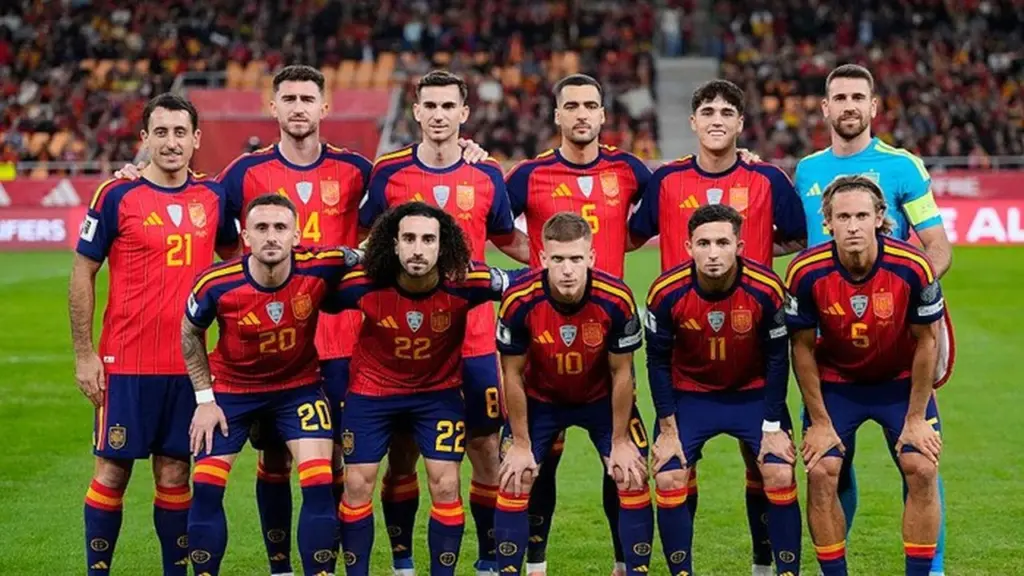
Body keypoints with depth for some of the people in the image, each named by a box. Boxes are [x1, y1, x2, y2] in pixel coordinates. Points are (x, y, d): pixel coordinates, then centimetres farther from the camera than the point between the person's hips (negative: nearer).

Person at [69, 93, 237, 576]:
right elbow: (82, 273, -1)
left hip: (188, 364, 3)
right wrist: (83, 354, -5)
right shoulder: (116, 196, -5)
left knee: (174, 473, 8)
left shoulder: (213, 197, 6)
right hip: (126, 362, -3)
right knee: (113, 469, 2)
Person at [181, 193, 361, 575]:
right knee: (207, 487, -3)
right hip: (231, 388, 0)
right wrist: (204, 399, -4)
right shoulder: (216, 285, -25)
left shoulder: (320, 268, -26)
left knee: (319, 483, -10)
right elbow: (191, 333, -4)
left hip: (299, 386, 0)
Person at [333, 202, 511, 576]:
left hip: (439, 391, 0)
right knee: (357, 485, 1)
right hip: (371, 390, 0)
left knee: (446, 486, -5)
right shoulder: (364, 286, -26)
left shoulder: (464, 283, -26)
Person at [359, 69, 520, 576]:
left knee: (485, 446, 2)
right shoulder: (388, 172, -1)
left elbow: (507, 239, 16)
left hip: (473, 338, 1)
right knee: (402, 451, 5)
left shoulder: (487, 175, 3)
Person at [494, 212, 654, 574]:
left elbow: (621, 373, -14)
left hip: (602, 398, 0)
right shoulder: (520, 300, -30)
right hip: (539, 399, 0)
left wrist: (619, 441, -9)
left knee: (633, 479, -6)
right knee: (514, 483, -7)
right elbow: (513, 374, -15)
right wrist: (521, 444, -10)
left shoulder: (616, 300, -30)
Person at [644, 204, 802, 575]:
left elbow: (777, 357, -11)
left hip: (754, 393, 0)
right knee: (668, 481, -10)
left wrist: (773, 426, -11)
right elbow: (658, 361, -9)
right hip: (689, 394, 0)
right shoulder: (667, 292, -23)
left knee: (781, 477, -12)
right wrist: (668, 429, -9)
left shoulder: (766, 289, -25)